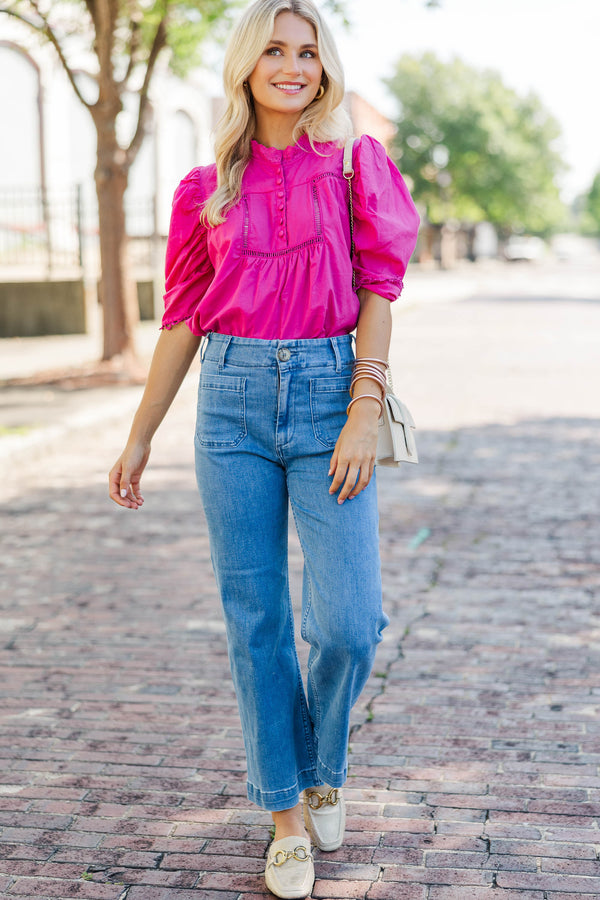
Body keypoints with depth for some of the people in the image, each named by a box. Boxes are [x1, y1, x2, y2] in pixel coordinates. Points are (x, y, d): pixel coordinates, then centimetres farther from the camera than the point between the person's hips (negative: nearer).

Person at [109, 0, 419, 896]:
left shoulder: (357, 165, 5)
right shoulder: (210, 187, 9)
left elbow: (378, 292, -1)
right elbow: (182, 318, 12)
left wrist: (365, 412, -12)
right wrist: (140, 436, 12)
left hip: (328, 394, -2)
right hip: (233, 396, 2)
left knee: (348, 620, -9)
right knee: (256, 620, 4)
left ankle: (322, 767, 23)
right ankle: (289, 815, 20)